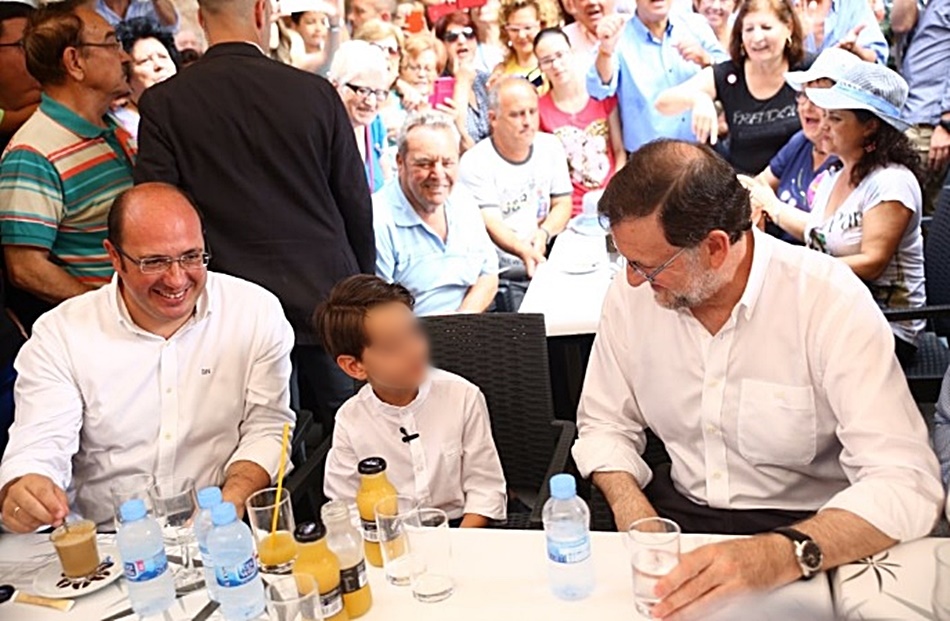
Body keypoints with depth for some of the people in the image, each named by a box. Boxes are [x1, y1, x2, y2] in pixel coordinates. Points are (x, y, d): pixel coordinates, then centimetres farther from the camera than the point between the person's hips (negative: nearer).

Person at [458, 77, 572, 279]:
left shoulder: (551, 147, 9)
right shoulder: (474, 162, -8)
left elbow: (563, 204, 11)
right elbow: (491, 223, -17)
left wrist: (544, 233, -11)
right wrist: (524, 252, -37)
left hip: (546, 260, 5)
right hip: (496, 272, -4)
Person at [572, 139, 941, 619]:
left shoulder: (831, 302, -19)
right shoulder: (630, 296, -7)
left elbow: (906, 484, -24)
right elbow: (606, 423, 4)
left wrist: (781, 554, -40)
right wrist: (634, 513, -14)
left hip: (807, 530, -1)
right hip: (677, 511, 2)